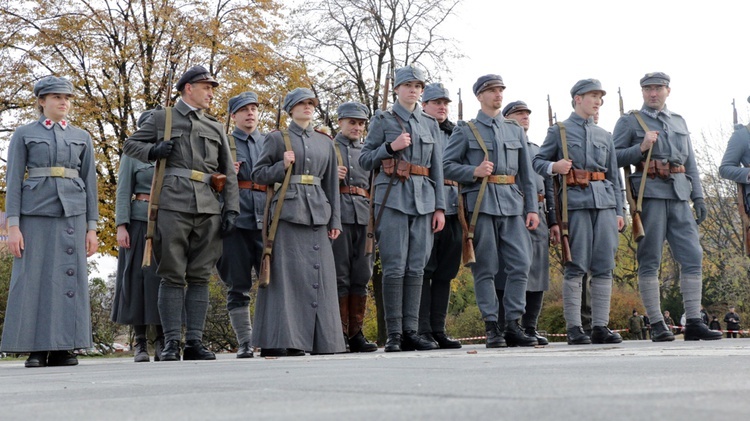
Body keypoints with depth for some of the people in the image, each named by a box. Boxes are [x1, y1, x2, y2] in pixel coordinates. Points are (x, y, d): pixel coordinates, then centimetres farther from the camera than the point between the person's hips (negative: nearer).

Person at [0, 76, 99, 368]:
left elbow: (89, 183, 11)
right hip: (35, 213, -2)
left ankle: (63, 347, 2)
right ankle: (36, 349, 2)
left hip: (72, 213, 2)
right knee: (33, 277, -4)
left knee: (68, 276, -3)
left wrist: (91, 228, 3)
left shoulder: (82, 137, 13)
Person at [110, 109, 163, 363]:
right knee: (139, 278, -3)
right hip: (140, 223, -3)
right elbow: (123, 193, -2)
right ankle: (140, 344, 1)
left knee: (165, 278, 0)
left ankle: (162, 343, 5)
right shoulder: (132, 155, 5)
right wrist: (121, 226, -11)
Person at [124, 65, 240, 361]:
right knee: (172, 276, -3)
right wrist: (153, 151, -3)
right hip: (173, 205, -3)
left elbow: (229, 174, 17)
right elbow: (130, 145, 18)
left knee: (200, 276, 3)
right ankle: (171, 342, 0)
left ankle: (195, 342, 6)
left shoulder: (216, 128, 20)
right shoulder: (162, 118, 13)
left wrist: (231, 210, 6)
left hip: (209, 209, 3)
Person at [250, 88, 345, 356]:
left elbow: (331, 183, 17)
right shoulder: (277, 138, 6)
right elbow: (258, 175, 6)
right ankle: (279, 341, -4)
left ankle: (322, 339, 9)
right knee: (286, 272, -7)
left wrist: (335, 220, 11)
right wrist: (282, 166, -12)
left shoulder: (325, 141, 17)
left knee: (318, 273, 2)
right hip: (287, 211, -4)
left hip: (317, 212, 4)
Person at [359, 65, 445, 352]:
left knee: (416, 268, 3)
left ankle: (411, 332, 7)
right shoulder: (382, 120, 6)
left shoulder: (430, 124, 17)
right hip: (393, 197, -4)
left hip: (424, 200, 4)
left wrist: (440, 207, 8)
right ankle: (393, 334, -3)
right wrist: (391, 147, -11)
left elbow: (437, 168, 15)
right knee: (395, 267, -7)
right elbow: (365, 161, 4)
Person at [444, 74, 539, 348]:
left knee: (521, 264, -4)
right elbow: (447, 165, 3)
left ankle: (513, 325, 5)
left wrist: (532, 208, 9)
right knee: (486, 269, -2)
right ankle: (492, 328, 4)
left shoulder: (516, 130, 18)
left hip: (513, 203, 3)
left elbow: (527, 173, 16)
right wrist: (474, 172, -14)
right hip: (481, 204, -3)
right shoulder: (465, 130, 8)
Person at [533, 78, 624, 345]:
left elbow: (614, 175, 20)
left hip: (604, 203, 5)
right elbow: (537, 162, 8)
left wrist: (619, 210, 13)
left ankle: (600, 326, 5)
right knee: (576, 267, -6)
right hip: (576, 202, -4)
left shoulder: (604, 136, 21)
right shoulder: (558, 131, 9)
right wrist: (553, 166, -14)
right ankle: (574, 328, -1)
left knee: (604, 267, 0)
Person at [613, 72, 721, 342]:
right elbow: (613, 158, 0)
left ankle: (694, 323, 2)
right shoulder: (629, 121, 7)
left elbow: (690, 163, 21)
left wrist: (698, 197, 13)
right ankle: (657, 325, 1)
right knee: (650, 261, -3)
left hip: (680, 197, 5)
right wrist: (641, 149, -14)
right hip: (649, 194, -5)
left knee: (693, 256, -2)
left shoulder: (679, 122, 22)